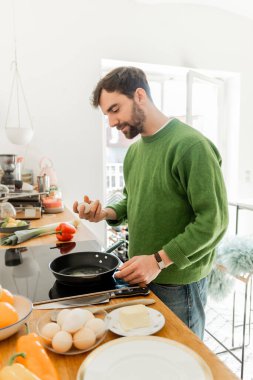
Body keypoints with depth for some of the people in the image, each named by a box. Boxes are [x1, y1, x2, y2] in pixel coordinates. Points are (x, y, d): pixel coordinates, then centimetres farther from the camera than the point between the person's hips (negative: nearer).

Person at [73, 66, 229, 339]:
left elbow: (214, 220, -21)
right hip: (141, 276, 7)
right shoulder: (134, 150, 7)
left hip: (178, 282, -7)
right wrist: (107, 213, -3)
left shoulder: (191, 146, -20)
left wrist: (159, 260, -23)